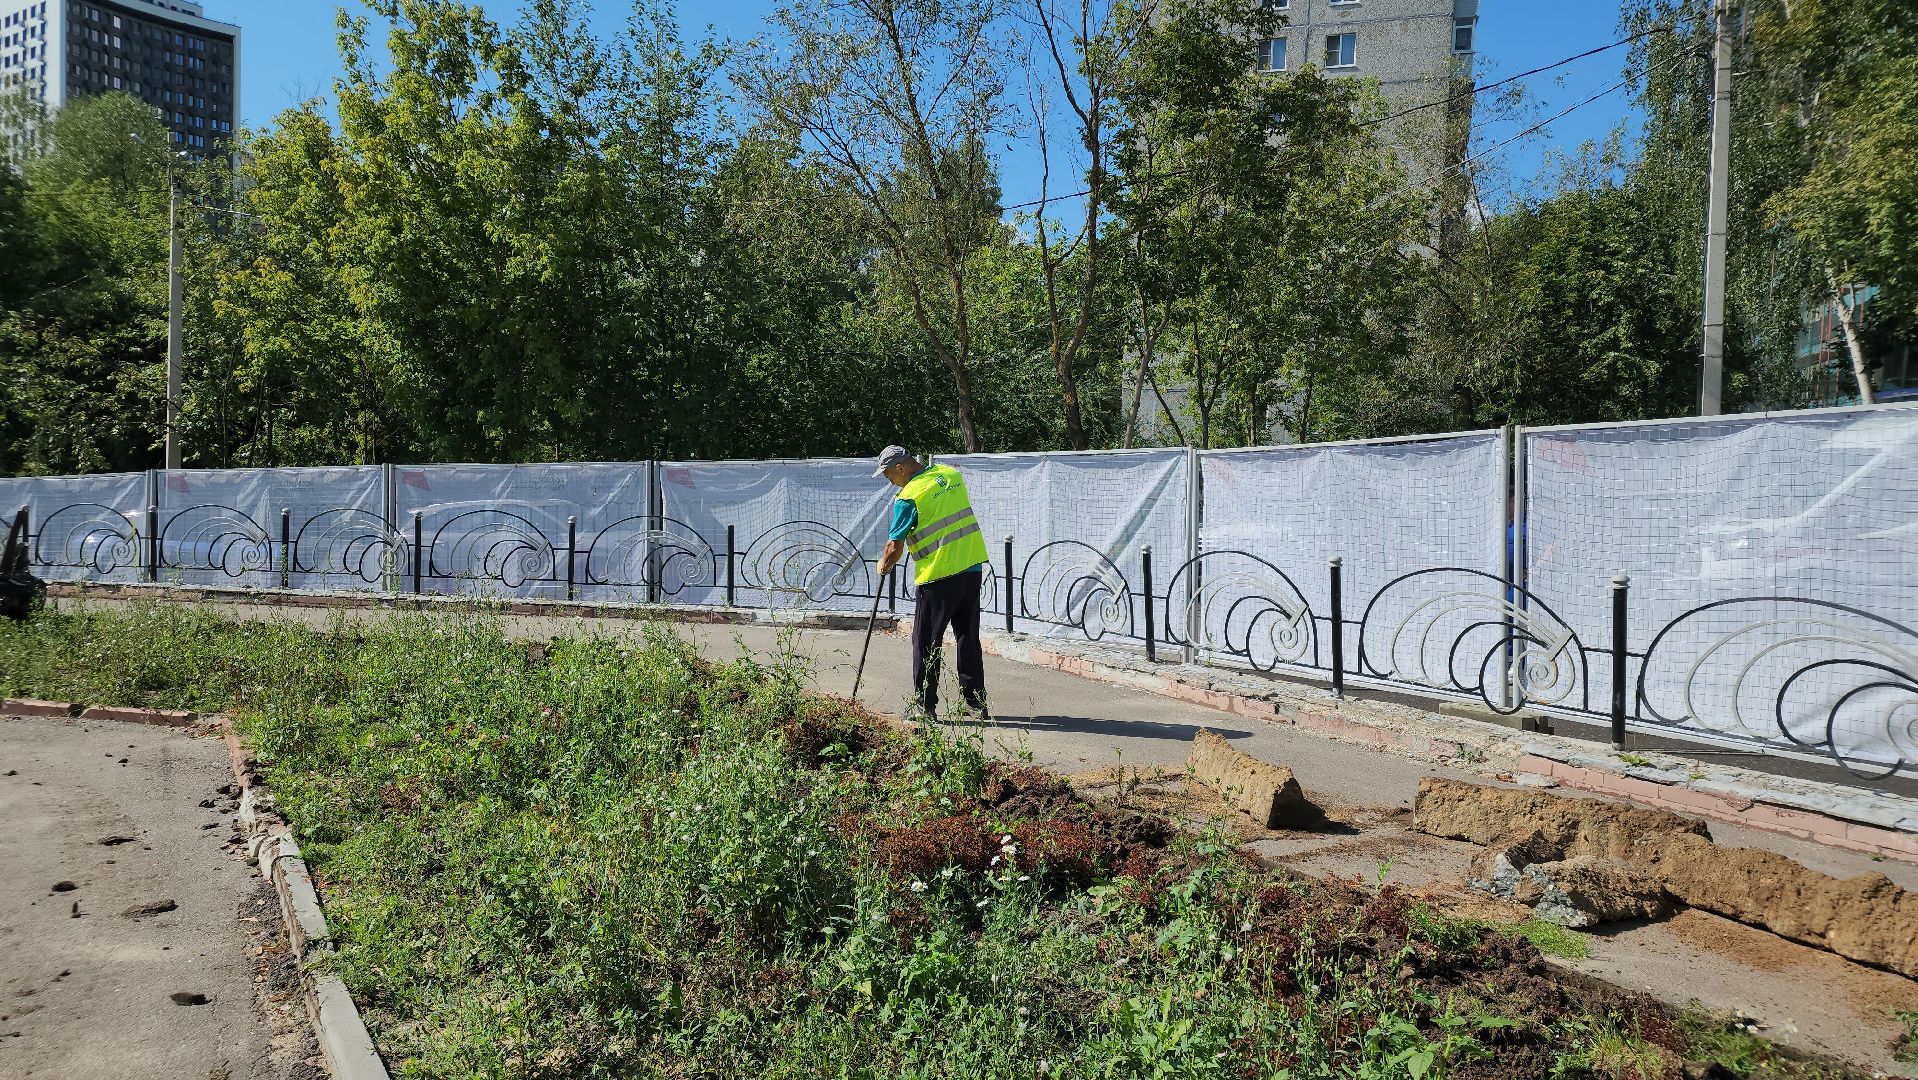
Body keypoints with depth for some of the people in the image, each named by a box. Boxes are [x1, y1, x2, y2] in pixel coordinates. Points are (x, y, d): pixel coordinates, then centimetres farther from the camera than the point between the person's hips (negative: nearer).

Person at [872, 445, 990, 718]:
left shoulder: (908, 497, -14)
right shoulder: (951, 474, 7)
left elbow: (895, 547, -10)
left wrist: (884, 566, 9)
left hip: (938, 575, -7)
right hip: (972, 567, 7)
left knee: (925, 642, 5)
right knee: (968, 637, 15)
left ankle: (925, 706, 8)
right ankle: (976, 701, 19)